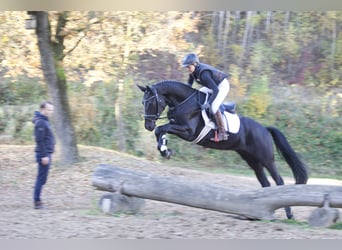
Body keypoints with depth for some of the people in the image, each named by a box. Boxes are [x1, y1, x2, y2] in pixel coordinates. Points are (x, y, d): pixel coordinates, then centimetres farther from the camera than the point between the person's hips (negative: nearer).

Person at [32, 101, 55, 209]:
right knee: (41, 179, -6)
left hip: (46, 154, 10)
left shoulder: (44, 121, 15)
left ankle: (37, 200, 17)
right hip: (43, 154, -10)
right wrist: (44, 156, -22)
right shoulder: (40, 122, -15)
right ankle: (37, 201, -3)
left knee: (42, 179, 12)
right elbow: (39, 140, -20)